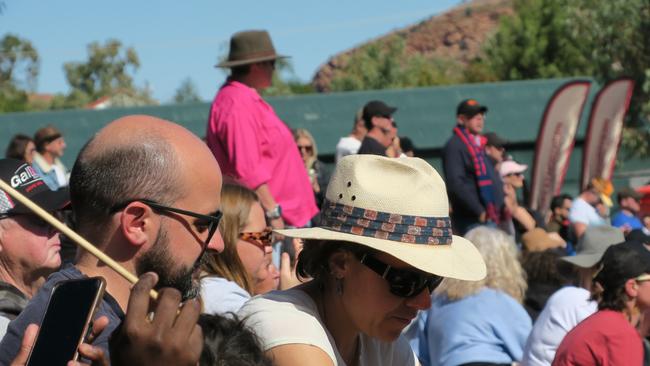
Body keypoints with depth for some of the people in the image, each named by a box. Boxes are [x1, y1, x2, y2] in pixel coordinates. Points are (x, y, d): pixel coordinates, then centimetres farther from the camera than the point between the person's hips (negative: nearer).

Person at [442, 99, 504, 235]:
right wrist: (479, 211, -20)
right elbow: (456, 184, -20)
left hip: (490, 218, 9)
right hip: (471, 221, -9)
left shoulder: (479, 144, 20)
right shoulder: (454, 146, -10)